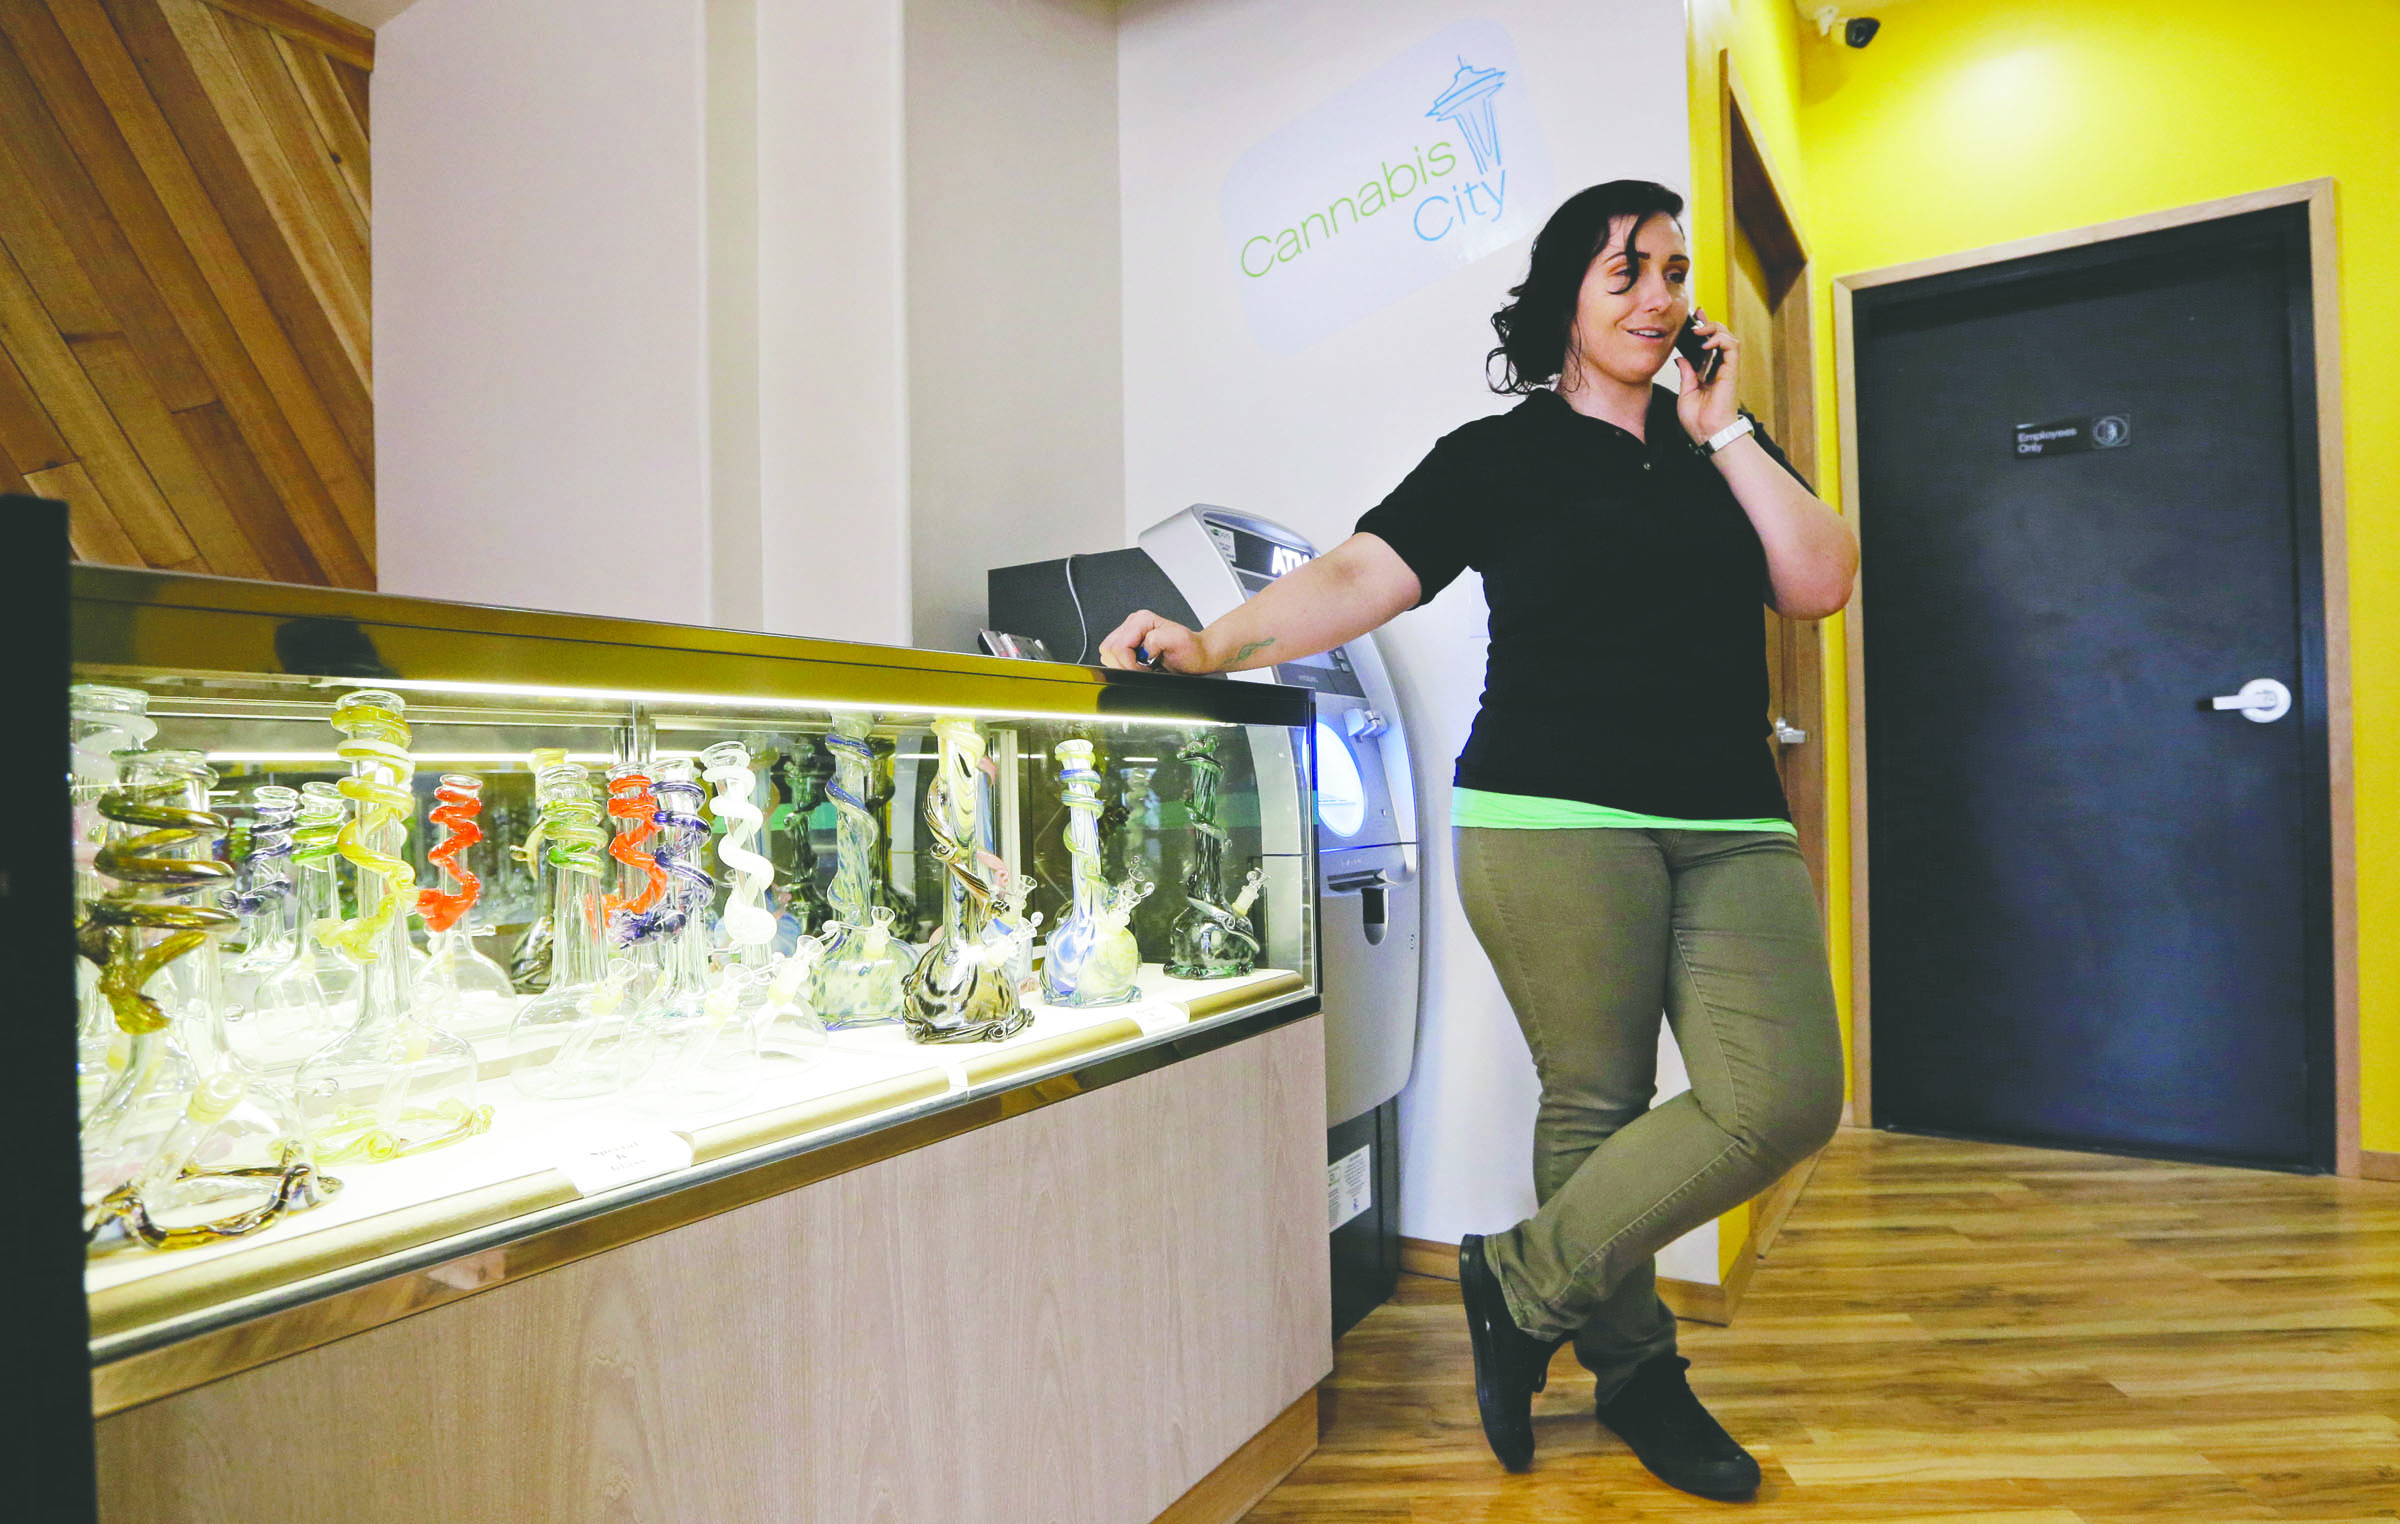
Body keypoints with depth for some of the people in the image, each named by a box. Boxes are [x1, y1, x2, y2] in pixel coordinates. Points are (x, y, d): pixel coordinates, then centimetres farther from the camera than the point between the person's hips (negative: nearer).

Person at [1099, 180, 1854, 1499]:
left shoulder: (1720, 446, 20)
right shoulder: (1496, 458, 6)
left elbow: (1820, 584, 9)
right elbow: (1358, 576, -6)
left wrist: (1723, 434, 6)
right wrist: (1213, 647, -21)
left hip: (1733, 829, 5)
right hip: (1557, 819, -4)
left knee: (1786, 1101, -6)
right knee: (1595, 1103, -3)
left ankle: (1521, 1285, 9)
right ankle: (1633, 1367, 21)